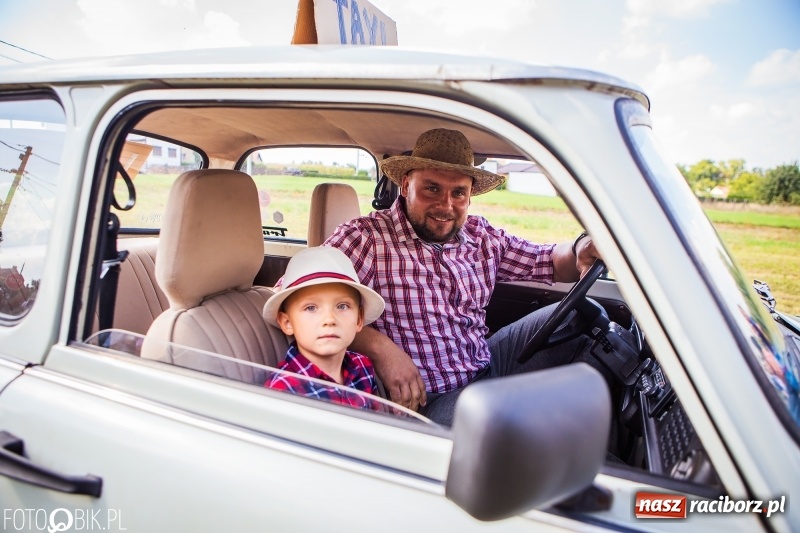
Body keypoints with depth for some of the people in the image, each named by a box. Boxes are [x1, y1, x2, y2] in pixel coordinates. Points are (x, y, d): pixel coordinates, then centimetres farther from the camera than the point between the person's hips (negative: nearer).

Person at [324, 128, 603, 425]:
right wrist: (379, 347, -31)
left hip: (489, 364, 7)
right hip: (428, 398, -7)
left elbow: (549, 261, 16)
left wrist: (581, 249, -7)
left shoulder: (481, 237, 8)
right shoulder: (366, 237, -12)